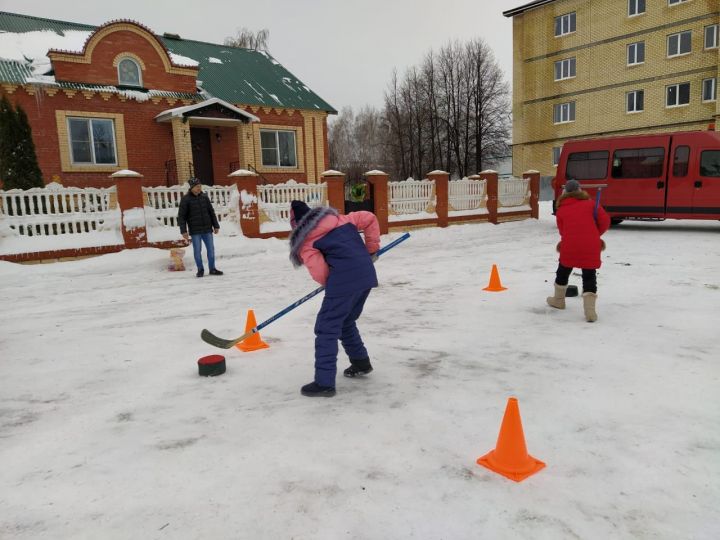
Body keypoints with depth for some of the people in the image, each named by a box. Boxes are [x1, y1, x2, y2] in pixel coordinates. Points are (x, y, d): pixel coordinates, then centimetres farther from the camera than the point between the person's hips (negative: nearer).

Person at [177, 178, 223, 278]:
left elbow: (211, 212, 13)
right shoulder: (185, 199, -4)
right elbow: (181, 216, -4)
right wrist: (183, 231, -10)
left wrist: (216, 226, 10)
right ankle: (200, 270, 16)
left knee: (211, 249, 4)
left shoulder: (204, 197, 7)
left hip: (207, 229, 3)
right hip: (195, 231, -3)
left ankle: (212, 269, 15)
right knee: (197, 250, 2)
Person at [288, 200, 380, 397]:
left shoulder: (305, 241, 5)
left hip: (344, 280, -7)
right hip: (367, 274, 7)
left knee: (327, 328, 1)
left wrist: (331, 284, 16)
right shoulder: (339, 219, 20)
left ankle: (324, 383, 0)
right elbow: (369, 218, 17)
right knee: (346, 322, 26)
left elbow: (320, 273, -5)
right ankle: (361, 362, 36)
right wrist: (371, 249, 21)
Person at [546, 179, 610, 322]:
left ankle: (558, 300, 37)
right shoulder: (590, 204, 6)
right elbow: (605, 221, 2)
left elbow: (562, 231, 12)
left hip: (569, 247, 1)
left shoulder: (560, 210, 10)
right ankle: (590, 311, -6)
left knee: (563, 272, 22)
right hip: (591, 247, -1)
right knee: (589, 277, 4)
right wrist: (595, 235, 17)